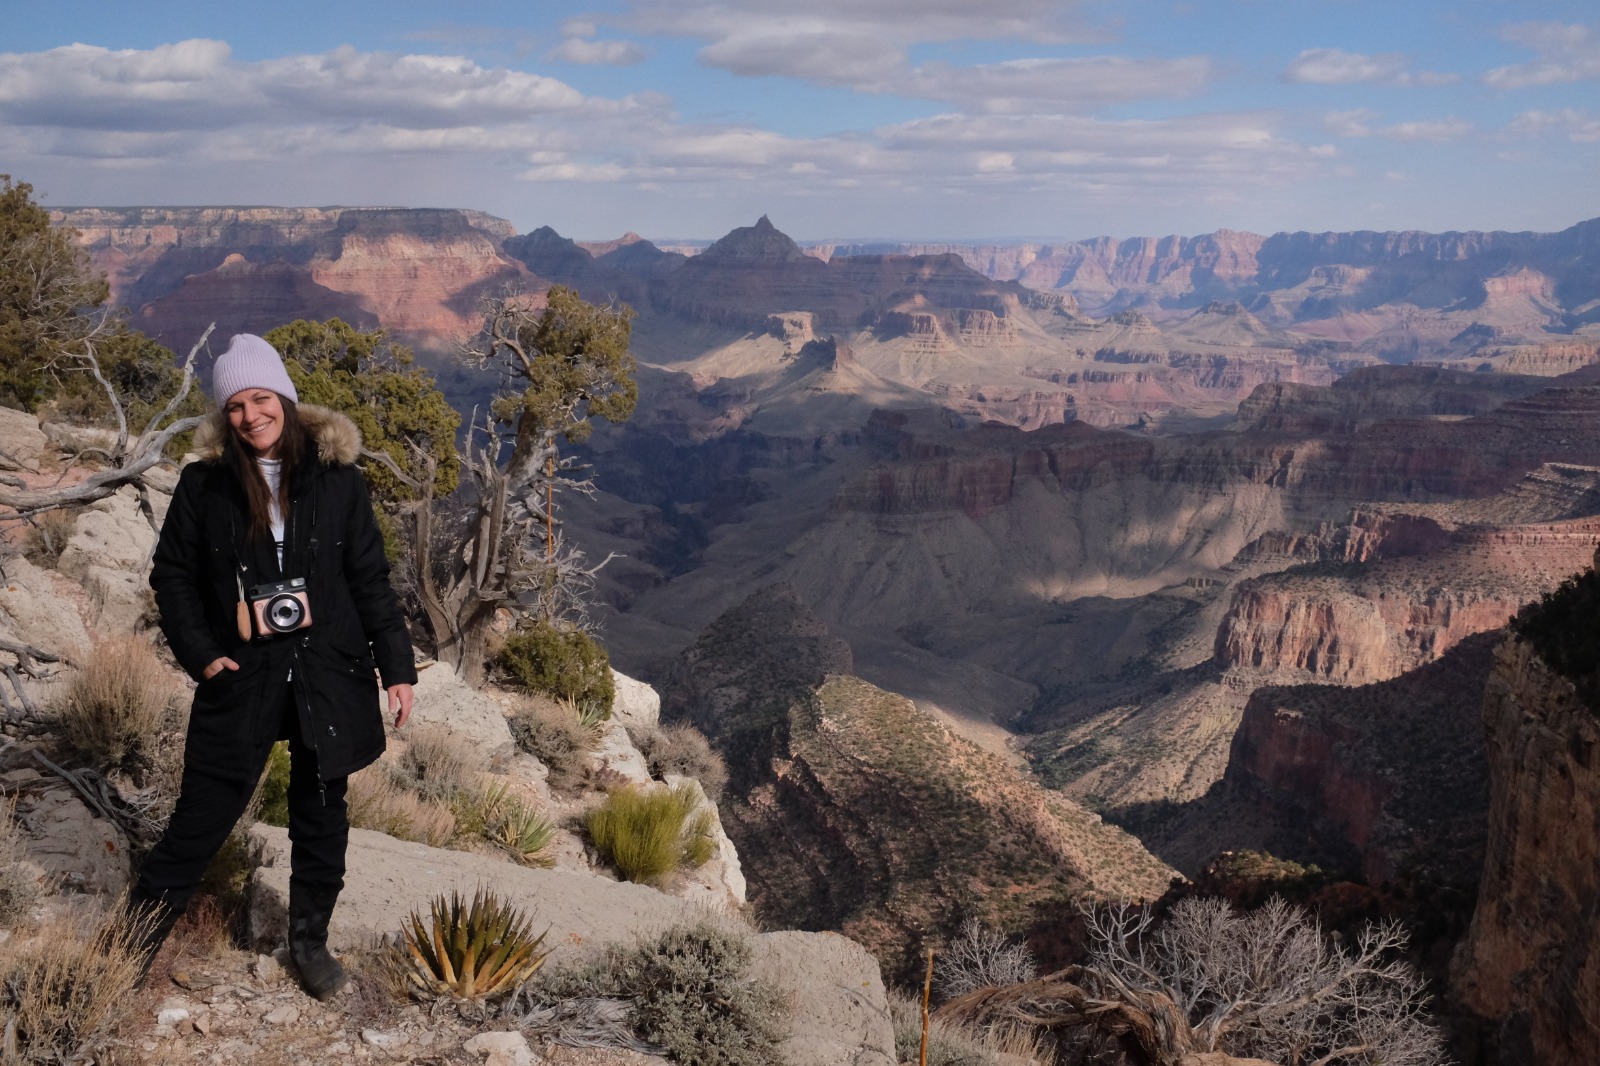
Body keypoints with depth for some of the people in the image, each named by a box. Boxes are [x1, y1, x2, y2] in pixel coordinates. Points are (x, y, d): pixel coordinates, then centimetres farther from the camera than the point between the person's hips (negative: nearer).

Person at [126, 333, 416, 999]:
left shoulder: (337, 480, -1)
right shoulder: (204, 484, -1)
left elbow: (370, 581, 2)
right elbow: (171, 575, 5)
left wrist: (396, 666, -1)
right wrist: (201, 654, -6)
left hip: (328, 674, 1)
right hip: (241, 673, -1)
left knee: (320, 814, 12)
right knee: (204, 813, 4)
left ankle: (310, 939, 30)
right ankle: (137, 938, 24)